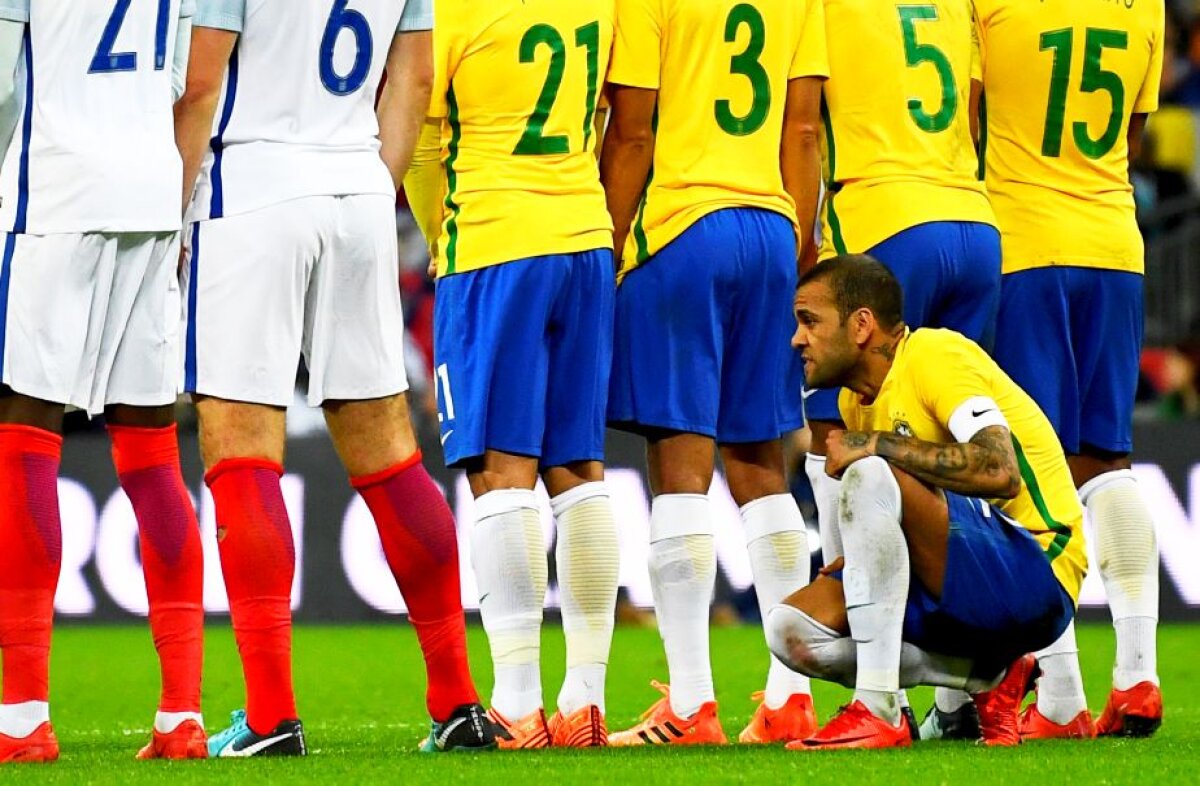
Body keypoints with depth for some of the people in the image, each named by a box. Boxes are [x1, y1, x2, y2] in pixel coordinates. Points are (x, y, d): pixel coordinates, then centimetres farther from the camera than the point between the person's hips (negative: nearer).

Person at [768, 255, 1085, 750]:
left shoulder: (934, 354, -11)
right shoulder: (856, 399, 15)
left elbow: (1000, 471, -27)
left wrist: (876, 445, -22)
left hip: (1035, 574, -9)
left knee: (871, 476, -28)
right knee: (792, 628, -5)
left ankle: (878, 711, -30)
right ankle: (989, 677, -2)